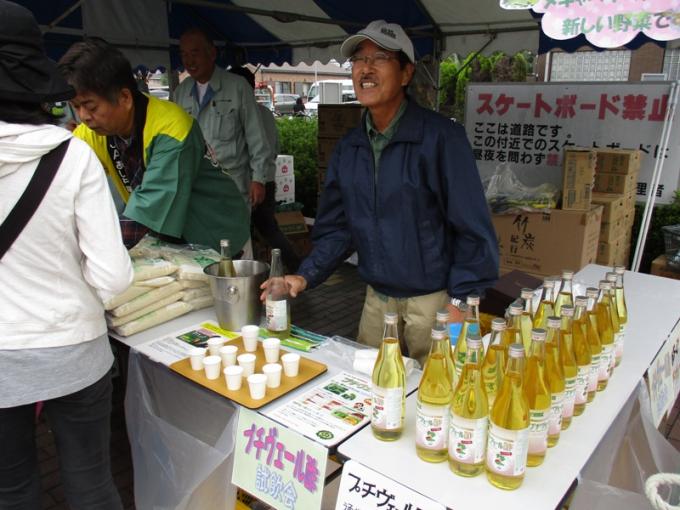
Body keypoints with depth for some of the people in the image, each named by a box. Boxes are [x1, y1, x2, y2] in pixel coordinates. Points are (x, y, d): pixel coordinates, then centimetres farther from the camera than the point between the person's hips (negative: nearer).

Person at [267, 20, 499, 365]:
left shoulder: (440, 137, -14)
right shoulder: (348, 147, 4)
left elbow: (472, 229, -14)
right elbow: (338, 226, 7)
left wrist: (460, 303, -16)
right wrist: (306, 276, -6)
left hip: (433, 300, -5)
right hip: (377, 298, 5)